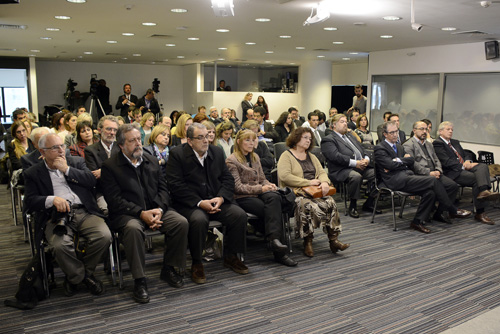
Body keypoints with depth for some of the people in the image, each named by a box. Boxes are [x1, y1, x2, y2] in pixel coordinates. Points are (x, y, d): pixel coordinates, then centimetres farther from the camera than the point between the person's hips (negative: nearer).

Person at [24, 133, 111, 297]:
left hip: (84, 212, 2)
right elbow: (30, 201, 4)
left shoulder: (77, 162, 19)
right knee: (60, 245, -33)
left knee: (104, 236, -26)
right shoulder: (33, 173, 14)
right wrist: (52, 199, -15)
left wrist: (66, 169, -1)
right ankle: (80, 277, -3)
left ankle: (85, 271, 2)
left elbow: (92, 181, 4)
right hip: (56, 216, -1)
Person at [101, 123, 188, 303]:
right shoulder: (110, 166, -1)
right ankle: (139, 280, -23)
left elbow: (163, 188, 10)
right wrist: (141, 213, -19)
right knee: (133, 228, -37)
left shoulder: (152, 160, 14)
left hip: (155, 209, 4)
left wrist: (159, 209, -10)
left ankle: (168, 268, 0)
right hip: (127, 214, -4)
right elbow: (114, 200, -9)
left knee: (181, 222, -20)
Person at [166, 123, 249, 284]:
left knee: (240, 215, -17)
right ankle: (196, 263, -12)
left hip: (217, 201, 5)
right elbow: (175, 185, -13)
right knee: (199, 220, -36)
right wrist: (199, 203, -20)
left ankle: (231, 257, 3)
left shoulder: (217, 151, 11)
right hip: (189, 203, -5)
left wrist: (221, 198, -11)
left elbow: (228, 178, 10)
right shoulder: (177, 154, -5)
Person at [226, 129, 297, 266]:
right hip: (242, 197, -5)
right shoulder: (231, 160, -2)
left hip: (258, 192, 5)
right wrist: (261, 189, -18)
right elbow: (237, 187, -10)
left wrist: (269, 185, -4)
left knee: (274, 197, -32)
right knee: (272, 211, -29)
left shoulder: (255, 157, 21)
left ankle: (274, 239, -43)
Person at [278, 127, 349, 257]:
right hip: (296, 192, -5)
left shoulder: (311, 156, 25)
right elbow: (284, 176, -14)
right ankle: (307, 241, -21)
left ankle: (334, 241, -21)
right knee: (308, 205, -35)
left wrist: (325, 182, -9)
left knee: (330, 203, -23)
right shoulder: (286, 156, 2)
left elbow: (322, 172, 16)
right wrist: (308, 182, -15)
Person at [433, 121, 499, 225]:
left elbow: (466, 155, 25)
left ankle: (484, 191, -45)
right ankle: (480, 213, -28)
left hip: (464, 168, 8)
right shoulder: (437, 143, -2)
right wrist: (463, 165, -16)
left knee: (482, 166, -23)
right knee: (476, 179, -27)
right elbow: (447, 162, -13)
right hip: (453, 173, -8)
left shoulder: (455, 142, 29)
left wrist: (468, 161, 0)